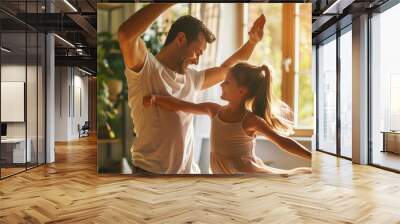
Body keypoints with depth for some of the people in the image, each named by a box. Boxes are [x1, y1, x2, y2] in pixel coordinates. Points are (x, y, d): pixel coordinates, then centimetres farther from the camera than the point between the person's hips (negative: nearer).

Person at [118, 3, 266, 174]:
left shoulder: (192, 78, 13)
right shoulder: (146, 68, -10)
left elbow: (226, 69, 26)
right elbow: (126, 34, -29)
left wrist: (252, 41, 15)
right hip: (152, 171, -7)